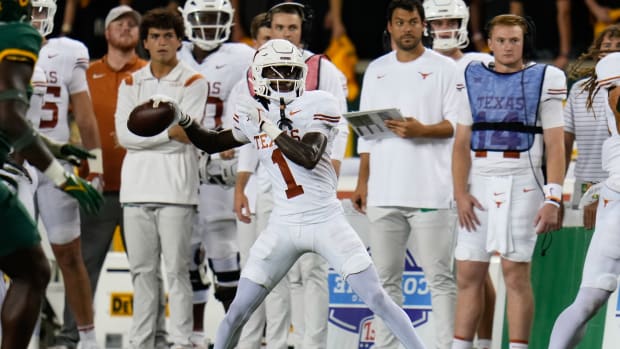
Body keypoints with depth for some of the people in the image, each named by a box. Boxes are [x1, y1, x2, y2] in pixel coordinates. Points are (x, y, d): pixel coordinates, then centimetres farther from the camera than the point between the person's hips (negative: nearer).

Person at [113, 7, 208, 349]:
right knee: (142, 270, 7)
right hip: (137, 186, 4)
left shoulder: (193, 82, 3)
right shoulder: (131, 83, 13)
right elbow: (124, 133, 0)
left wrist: (144, 131, -8)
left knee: (177, 269, -5)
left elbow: (186, 132, -10)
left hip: (175, 187, -4)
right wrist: (168, 131, -8)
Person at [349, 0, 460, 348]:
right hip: (384, 191, 5)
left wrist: (423, 130, -21)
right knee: (386, 277, 7)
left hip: (430, 190, -5)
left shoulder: (445, 69, 1)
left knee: (440, 277, -5)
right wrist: (362, 182, 11)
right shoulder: (377, 70, 16)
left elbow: (458, 124, -4)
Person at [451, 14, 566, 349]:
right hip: (479, 183, 4)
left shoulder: (543, 80, 1)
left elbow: (555, 146, -2)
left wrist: (552, 200, -11)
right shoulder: (473, 80, 11)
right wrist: (460, 193, -1)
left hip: (521, 184, -4)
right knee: (468, 275, 2)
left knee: (516, 273, -6)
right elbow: (461, 143, 11)